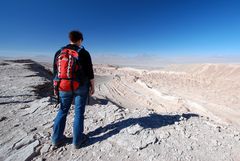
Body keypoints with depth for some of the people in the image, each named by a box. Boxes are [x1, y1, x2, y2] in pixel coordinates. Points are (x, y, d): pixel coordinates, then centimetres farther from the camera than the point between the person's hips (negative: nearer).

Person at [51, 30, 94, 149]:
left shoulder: (59, 52, 6)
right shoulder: (84, 53, -6)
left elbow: (55, 72, 8)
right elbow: (90, 72, -10)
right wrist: (92, 86, -1)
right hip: (81, 87, -3)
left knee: (62, 111, 18)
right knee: (79, 112, 6)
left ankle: (56, 139, 28)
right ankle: (77, 140, 19)